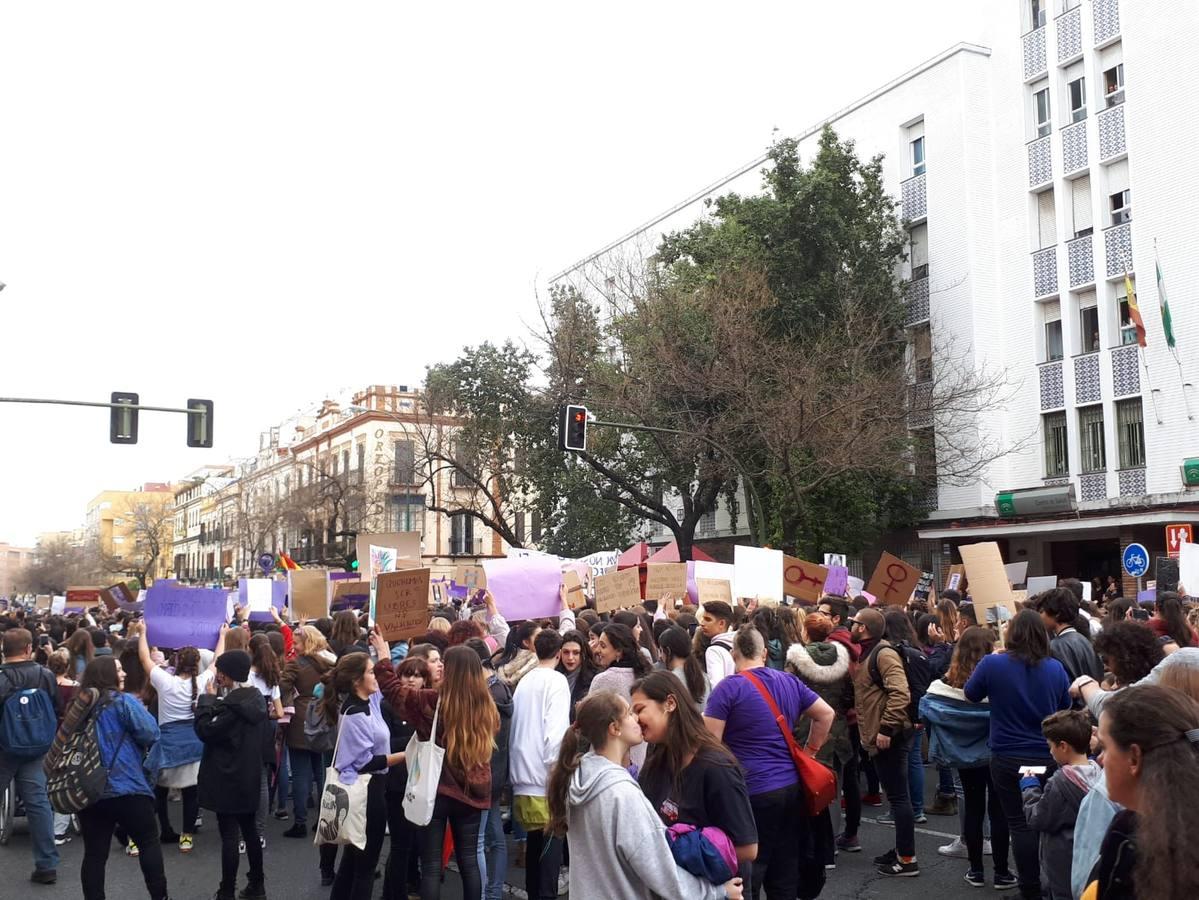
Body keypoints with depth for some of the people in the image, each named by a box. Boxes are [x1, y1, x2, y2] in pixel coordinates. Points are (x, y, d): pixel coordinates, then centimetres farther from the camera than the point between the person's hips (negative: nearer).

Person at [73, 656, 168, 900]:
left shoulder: (78, 706, 9)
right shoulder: (123, 701, -10)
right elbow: (150, 733, -13)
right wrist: (138, 747, 8)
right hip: (126, 789, -5)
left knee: (94, 853, 7)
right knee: (149, 842, 9)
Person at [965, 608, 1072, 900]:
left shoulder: (993, 663, -15)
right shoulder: (1056, 668, -7)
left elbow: (970, 695, 2)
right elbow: (1066, 708, 11)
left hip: (1008, 758, -2)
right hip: (1048, 757, 2)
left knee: (1020, 824, 7)